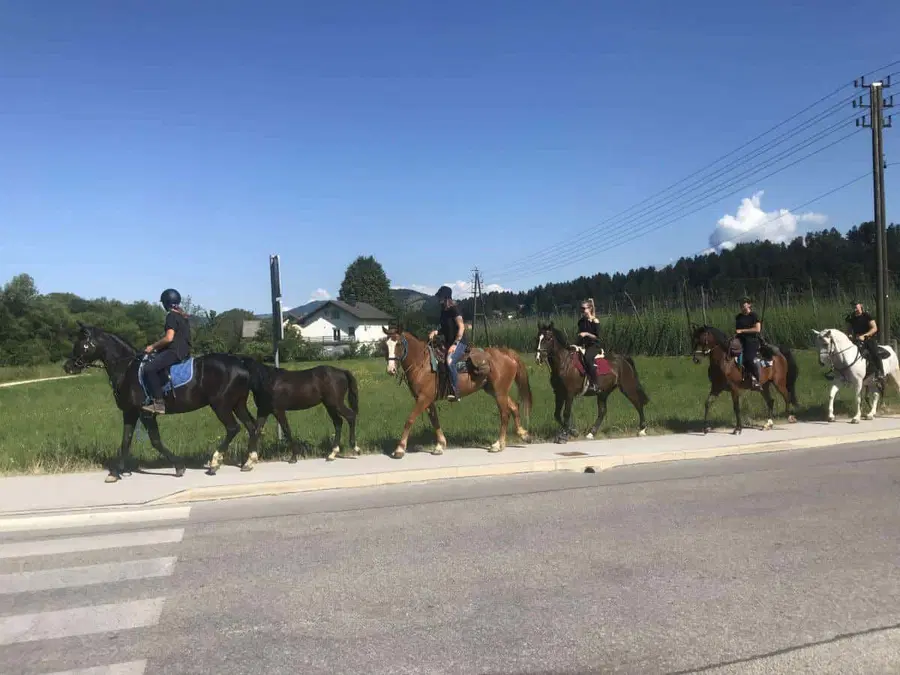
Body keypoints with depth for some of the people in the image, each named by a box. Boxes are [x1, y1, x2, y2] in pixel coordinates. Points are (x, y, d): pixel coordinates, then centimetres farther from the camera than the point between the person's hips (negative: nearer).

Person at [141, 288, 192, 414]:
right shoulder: (183, 316, 18)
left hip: (175, 351, -11)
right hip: (184, 351, 11)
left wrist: (153, 346, -7)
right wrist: (157, 346, 26)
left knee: (149, 368, -21)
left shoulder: (171, 316, -11)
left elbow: (169, 338, -20)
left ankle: (159, 404, -27)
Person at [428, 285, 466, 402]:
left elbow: (461, 327, -16)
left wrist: (455, 344, -24)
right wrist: (436, 332, 1)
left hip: (459, 343, -10)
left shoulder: (454, 309, -11)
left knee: (450, 362, -35)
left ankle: (455, 393, -31)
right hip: (448, 343, 10)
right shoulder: (443, 311, 13)